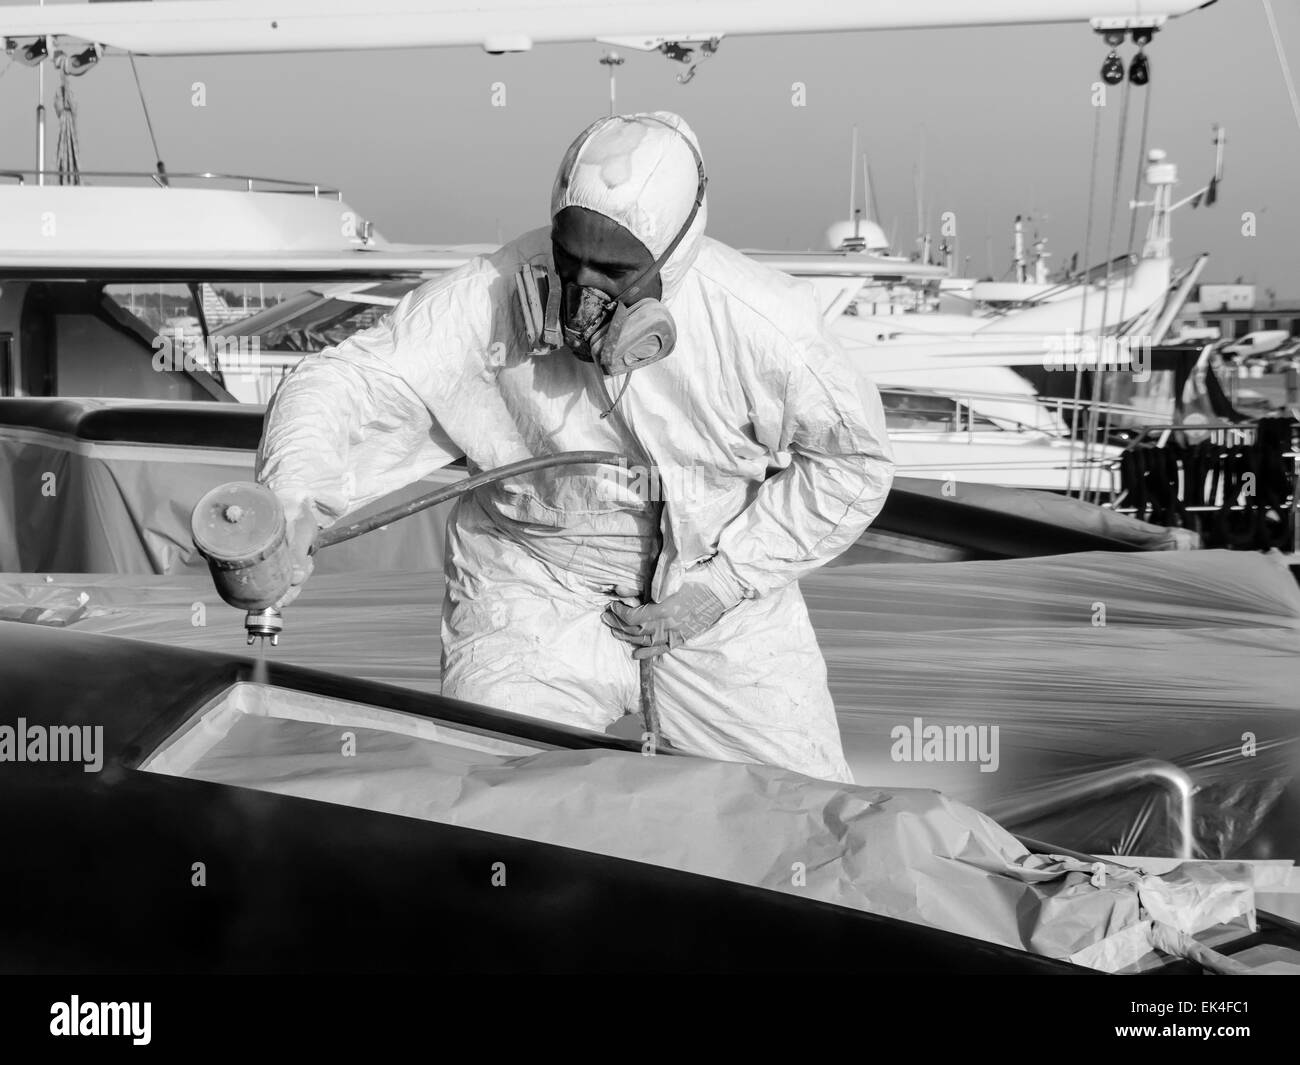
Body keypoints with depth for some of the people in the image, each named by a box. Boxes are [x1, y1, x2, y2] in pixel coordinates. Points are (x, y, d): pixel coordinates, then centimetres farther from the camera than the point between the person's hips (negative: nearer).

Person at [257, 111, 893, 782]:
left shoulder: (761, 328, -20)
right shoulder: (490, 300, -21)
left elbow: (852, 462, -6)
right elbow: (341, 382, -23)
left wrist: (720, 586, -11)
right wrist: (291, 506, -44)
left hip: (717, 576, 1)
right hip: (534, 587, -1)